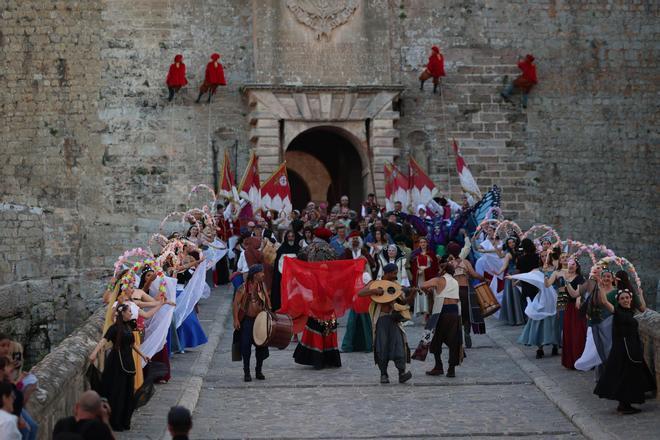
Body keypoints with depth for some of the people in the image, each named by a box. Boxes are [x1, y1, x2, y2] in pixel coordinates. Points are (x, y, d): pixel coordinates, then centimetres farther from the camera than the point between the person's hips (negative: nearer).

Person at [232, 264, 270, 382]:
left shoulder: (262, 286, 2)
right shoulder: (244, 287, -13)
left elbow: (267, 300, 12)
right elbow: (236, 303, -13)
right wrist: (236, 319, -17)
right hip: (247, 320, -4)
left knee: (261, 345, 4)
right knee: (246, 346, -3)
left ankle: (259, 371, 18)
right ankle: (246, 372, 7)